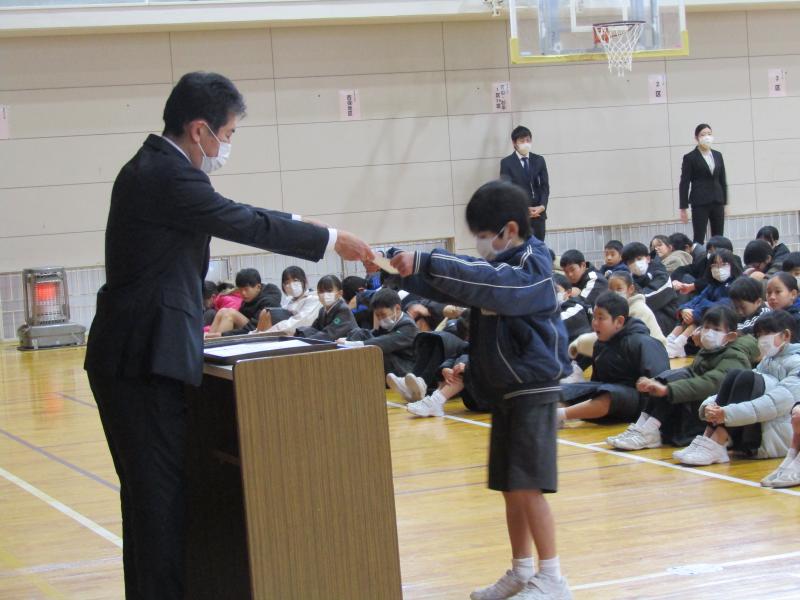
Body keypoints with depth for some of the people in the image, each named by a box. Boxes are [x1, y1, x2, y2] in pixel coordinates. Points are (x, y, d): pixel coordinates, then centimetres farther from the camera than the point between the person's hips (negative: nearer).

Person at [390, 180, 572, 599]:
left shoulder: (531, 269, -15)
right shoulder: (496, 267, 12)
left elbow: (484, 283, -32)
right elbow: (448, 285, 10)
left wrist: (424, 262, -35)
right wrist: (405, 269, -7)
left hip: (532, 390, -9)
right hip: (503, 391, 9)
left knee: (527, 487, -10)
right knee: (510, 487, 12)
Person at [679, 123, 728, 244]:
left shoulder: (717, 156, 13)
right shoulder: (690, 158, -2)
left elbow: (723, 180, 16)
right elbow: (684, 184, -4)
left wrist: (724, 202, 12)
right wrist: (683, 208, -7)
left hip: (717, 202, 5)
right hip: (700, 203, -5)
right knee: (699, 239, -7)